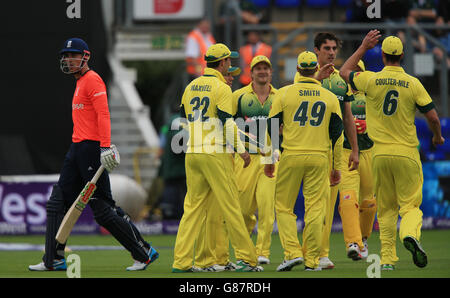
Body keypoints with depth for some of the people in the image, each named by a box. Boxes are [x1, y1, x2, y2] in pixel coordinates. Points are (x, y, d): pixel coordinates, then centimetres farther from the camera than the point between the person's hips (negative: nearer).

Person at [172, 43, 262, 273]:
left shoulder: (191, 87, 13)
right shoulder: (221, 88, -8)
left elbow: (182, 121, 17)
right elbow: (228, 124, -13)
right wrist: (241, 150, -6)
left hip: (192, 154, 6)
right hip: (215, 153, -6)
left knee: (192, 207, 7)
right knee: (230, 207, -1)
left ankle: (181, 262, 0)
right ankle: (245, 258, 3)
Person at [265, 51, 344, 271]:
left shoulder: (284, 94, 0)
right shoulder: (330, 97, 6)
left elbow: (271, 128, 1)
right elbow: (337, 135, 8)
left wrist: (270, 160, 10)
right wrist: (337, 168, 14)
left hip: (291, 157, -1)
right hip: (319, 159, 1)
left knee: (284, 207, 8)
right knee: (315, 209, 3)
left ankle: (293, 252, -5)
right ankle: (312, 260, 2)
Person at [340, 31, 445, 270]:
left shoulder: (371, 80, -3)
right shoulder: (413, 84, -5)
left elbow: (344, 72, 17)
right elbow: (433, 117, -3)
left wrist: (363, 47, 21)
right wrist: (437, 137, 17)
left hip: (380, 153, 1)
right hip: (407, 152, -1)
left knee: (386, 208, 12)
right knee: (410, 204, 2)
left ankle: (388, 258, 8)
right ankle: (410, 234, -29)